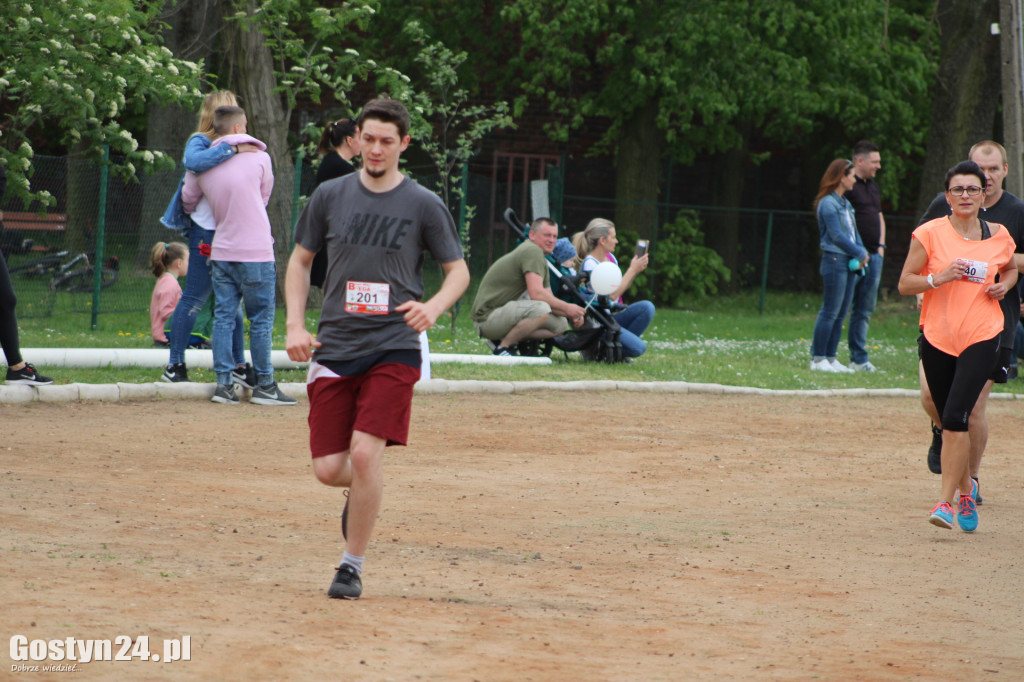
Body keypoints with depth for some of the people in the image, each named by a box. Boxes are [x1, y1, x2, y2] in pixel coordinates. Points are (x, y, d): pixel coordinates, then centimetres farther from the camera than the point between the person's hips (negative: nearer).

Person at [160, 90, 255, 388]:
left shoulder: (225, 145, 19)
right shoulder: (200, 142, -4)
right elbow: (193, 161, -29)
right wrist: (233, 150, -28)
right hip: (206, 232, -8)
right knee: (195, 298, -6)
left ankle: (239, 365, 14)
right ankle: (175, 365, -2)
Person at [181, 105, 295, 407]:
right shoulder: (258, 158, -3)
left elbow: (188, 202, 18)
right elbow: (264, 197, 10)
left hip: (221, 252, 4)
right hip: (256, 251, -4)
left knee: (223, 317, 6)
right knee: (261, 319, 2)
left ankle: (224, 383, 2)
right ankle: (264, 384, 5)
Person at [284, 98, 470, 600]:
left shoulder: (424, 205, 0)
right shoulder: (330, 196, 7)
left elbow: (458, 271, 6)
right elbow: (300, 261, 16)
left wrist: (433, 307, -15)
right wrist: (295, 325, 3)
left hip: (393, 348, -3)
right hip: (334, 347, 3)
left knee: (366, 453, -17)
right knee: (328, 469, -2)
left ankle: (353, 565, -1)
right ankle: (363, 493, 35)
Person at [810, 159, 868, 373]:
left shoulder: (845, 203, 17)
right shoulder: (828, 203, -10)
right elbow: (837, 236, -14)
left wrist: (862, 253, 0)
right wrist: (860, 254, -8)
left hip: (849, 263, 9)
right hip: (834, 260, -9)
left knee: (841, 314, 8)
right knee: (830, 312, -8)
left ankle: (830, 357, 12)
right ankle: (818, 359, -5)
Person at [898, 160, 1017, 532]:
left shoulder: (999, 236, 5)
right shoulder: (929, 234, -2)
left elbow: (1010, 268, 25)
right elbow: (904, 284, -2)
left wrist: (1004, 285, 3)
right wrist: (939, 277, -17)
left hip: (982, 337, -1)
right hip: (937, 337, 1)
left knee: (955, 417, -17)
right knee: (949, 421, 10)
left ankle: (945, 502, -14)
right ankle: (966, 490, 34)